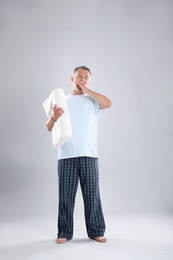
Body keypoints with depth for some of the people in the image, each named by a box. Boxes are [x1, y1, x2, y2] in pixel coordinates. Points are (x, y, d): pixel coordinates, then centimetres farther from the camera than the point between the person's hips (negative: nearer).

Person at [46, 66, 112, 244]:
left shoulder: (93, 101, 12)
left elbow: (108, 103, -10)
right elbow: (49, 127, 10)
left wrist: (85, 89, -4)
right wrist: (53, 117, -13)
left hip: (89, 155, -1)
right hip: (66, 155, 1)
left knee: (92, 194, 3)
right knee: (66, 194, 3)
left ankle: (96, 231, 15)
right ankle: (64, 233, 14)